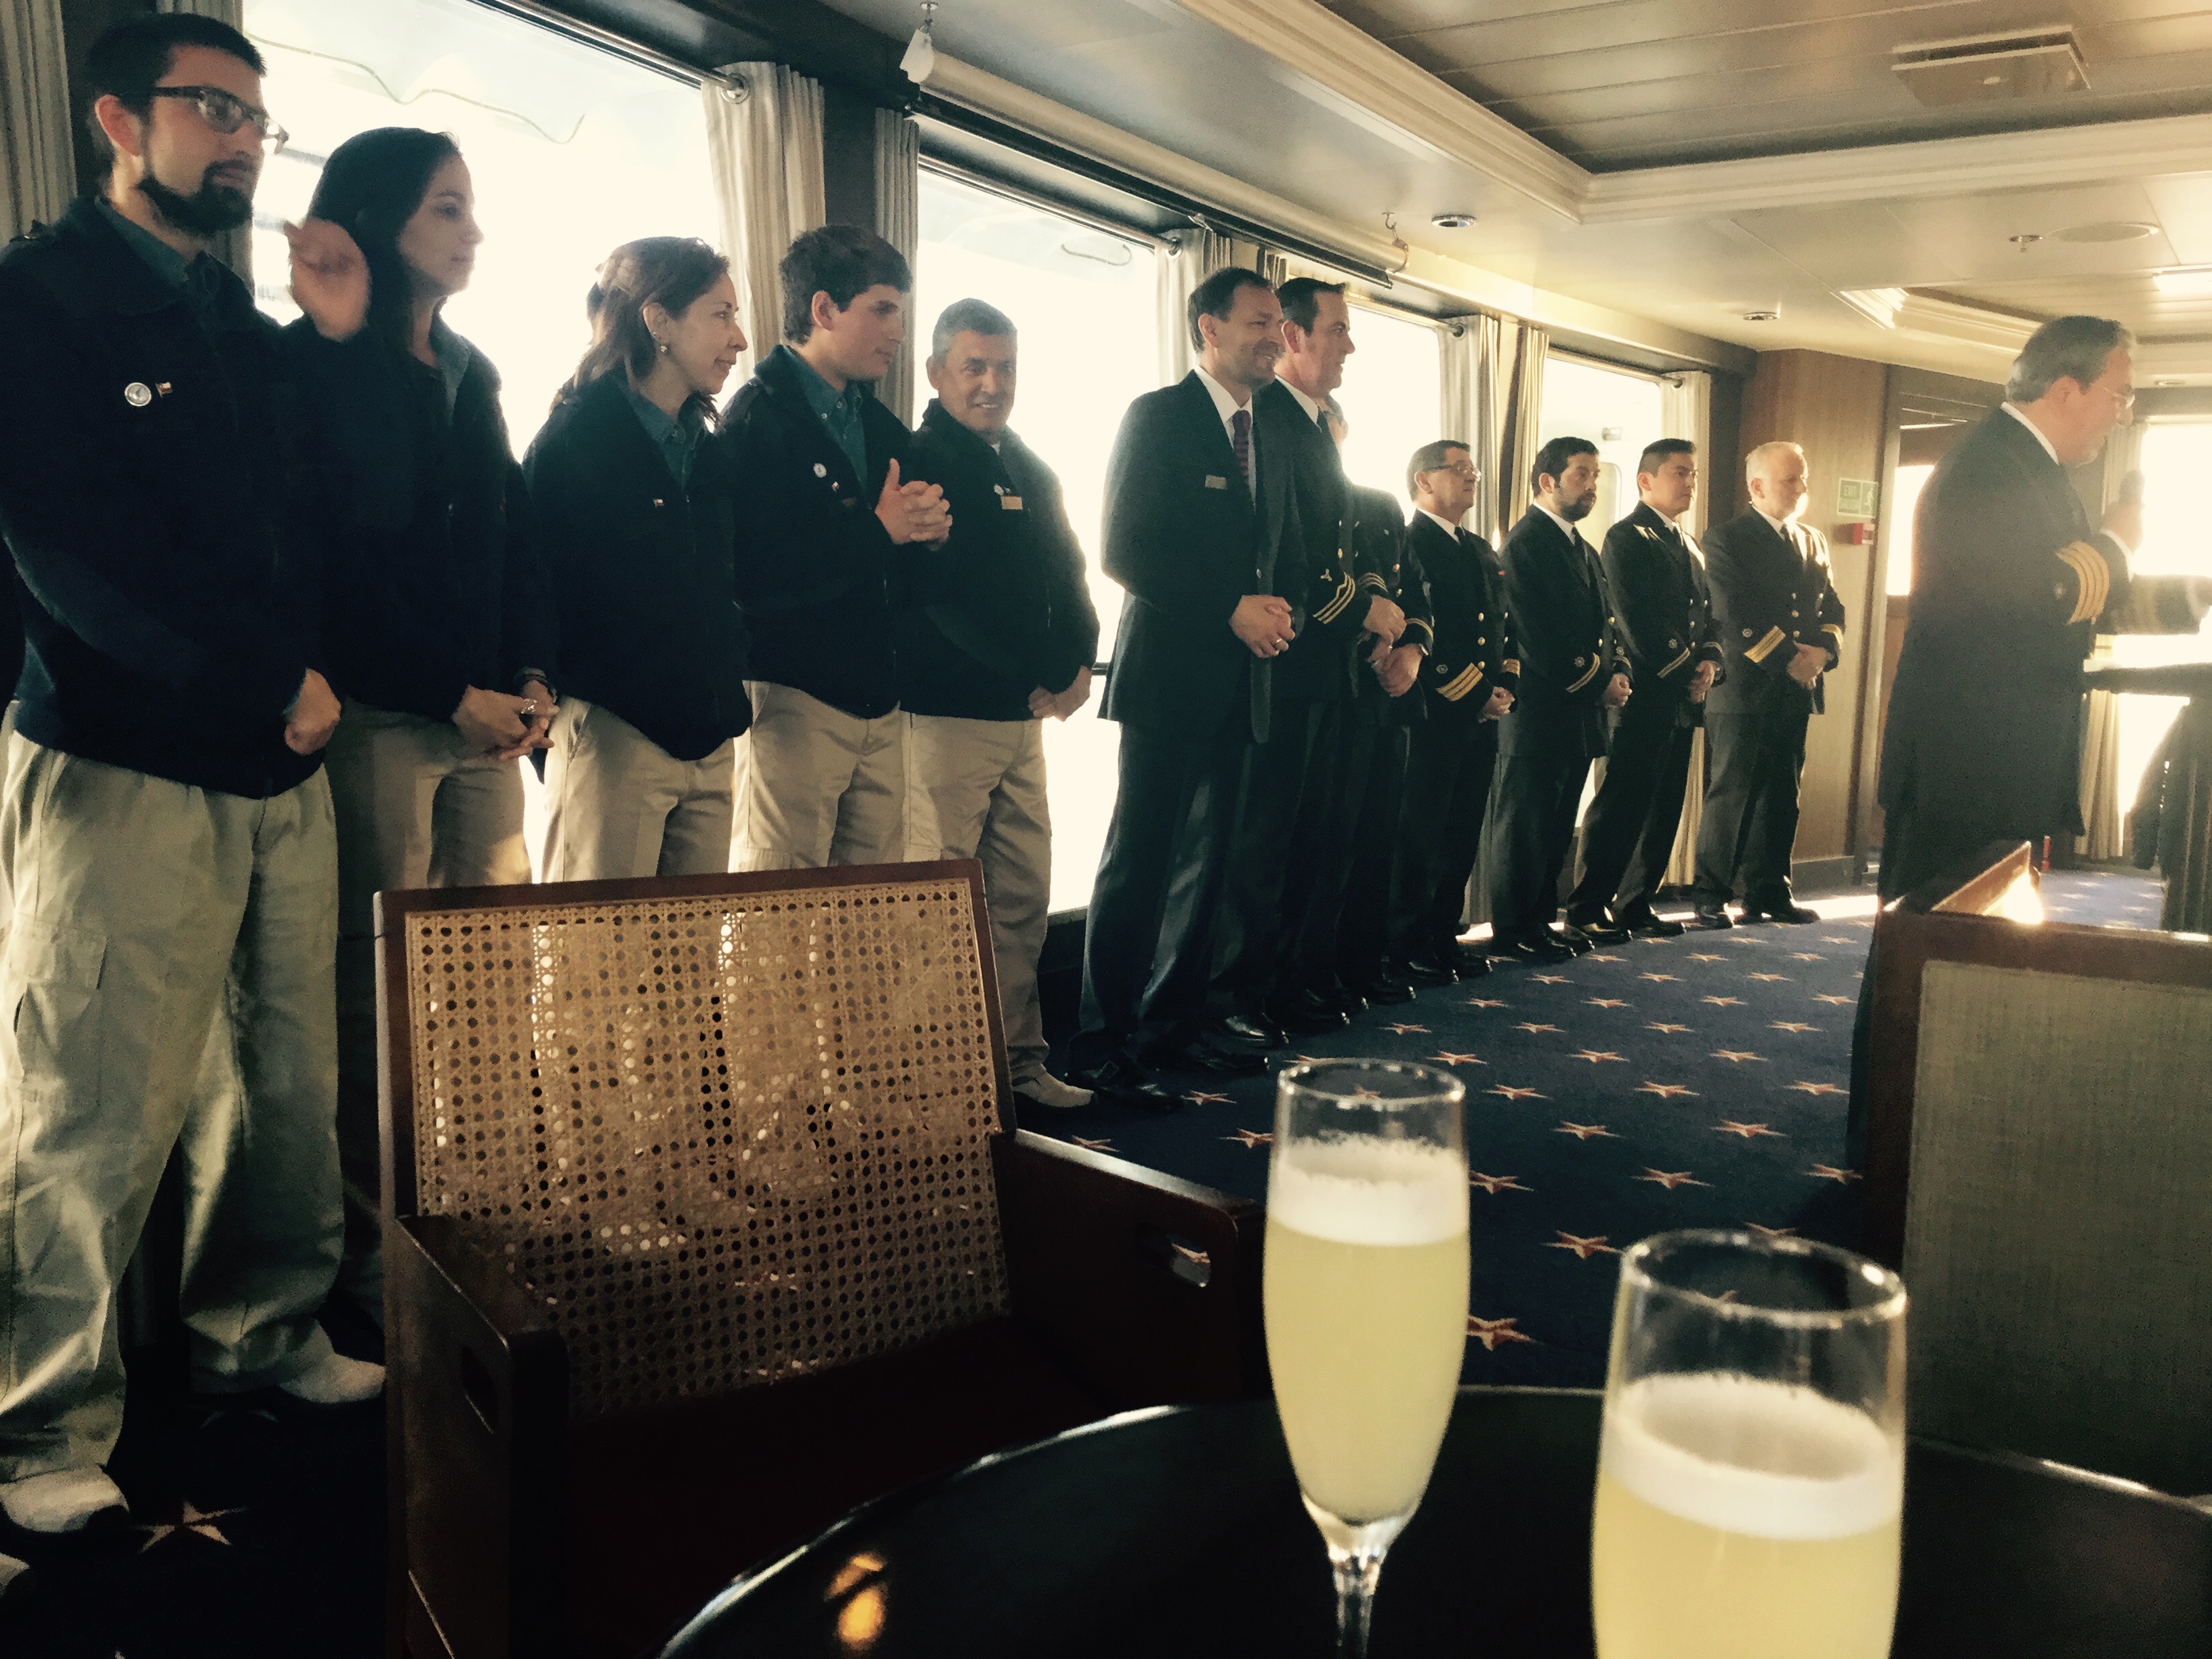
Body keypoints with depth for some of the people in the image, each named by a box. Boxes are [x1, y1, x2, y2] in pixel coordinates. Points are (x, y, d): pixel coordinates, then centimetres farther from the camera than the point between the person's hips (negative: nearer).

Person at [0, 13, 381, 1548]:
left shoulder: (247, 321, 19)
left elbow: (314, 524, 14)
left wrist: (334, 344, 5)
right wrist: (271, 682, -8)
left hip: (283, 766, 6)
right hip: (127, 769, -6)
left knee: (291, 1082, 8)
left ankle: (259, 1333, 26)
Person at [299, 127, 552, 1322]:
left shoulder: (470, 373, 18)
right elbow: (332, 566, -9)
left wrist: (531, 677, 1)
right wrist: (453, 698, -12)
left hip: (486, 718, 7)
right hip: (380, 717, -6)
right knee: (381, 985, -4)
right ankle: (373, 1248, 5)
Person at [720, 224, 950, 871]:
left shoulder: (885, 429, 17)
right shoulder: (758, 419, -7)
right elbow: (756, 580, -21)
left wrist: (924, 537, 0)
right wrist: (877, 532, -13)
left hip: (880, 704, 7)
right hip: (794, 697, -7)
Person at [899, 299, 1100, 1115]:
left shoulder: (1032, 472, 19)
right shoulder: (917, 464, -5)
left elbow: (1067, 579, 17)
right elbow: (945, 595, -15)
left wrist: (1076, 665, -2)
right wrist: (1033, 677, -14)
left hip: (1024, 716, 8)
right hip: (944, 714, -7)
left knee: (1024, 897, 8)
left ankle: (1019, 1064, 16)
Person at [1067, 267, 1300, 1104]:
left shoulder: (1269, 446, 19)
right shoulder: (1157, 416, -4)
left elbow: (1281, 556, 22)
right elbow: (1126, 550, -13)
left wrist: (1276, 612, -1)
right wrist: (1231, 610, -16)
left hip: (1238, 682, 7)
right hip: (1170, 676, -7)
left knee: (1204, 861, 9)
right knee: (1140, 861, -6)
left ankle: (1174, 1026, 18)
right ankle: (1102, 1046, 0)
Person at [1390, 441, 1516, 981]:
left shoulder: (1482, 551, 21)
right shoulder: (1406, 544, -7)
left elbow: (1507, 627, 20)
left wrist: (1506, 687, 3)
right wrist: (1475, 694, -14)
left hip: (1483, 717, 8)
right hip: (1433, 715, -8)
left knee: (1464, 835, 10)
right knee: (1422, 833, -3)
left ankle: (1444, 936, 18)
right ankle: (1408, 946, 5)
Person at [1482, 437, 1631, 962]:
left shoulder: (1583, 549, 19)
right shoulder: (1526, 541, -10)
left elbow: (1603, 623, 18)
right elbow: (1539, 637, -17)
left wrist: (1618, 671, -1)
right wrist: (1597, 682, -13)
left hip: (1579, 712, 9)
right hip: (1538, 710, -9)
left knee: (1557, 825, 13)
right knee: (1523, 823, -1)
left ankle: (1541, 919, 22)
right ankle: (1513, 930, 6)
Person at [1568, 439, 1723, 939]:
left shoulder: (1690, 545, 21)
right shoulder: (1626, 538, -6)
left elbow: (1705, 614, 20)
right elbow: (1636, 621, -15)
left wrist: (1708, 662, 1)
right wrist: (1682, 672, -13)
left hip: (1682, 697, 8)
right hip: (1644, 693, -8)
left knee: (1665, 805, 9)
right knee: (1621, 803, -6)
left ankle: (1635, 903, 17)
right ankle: (1586, 909, -1)